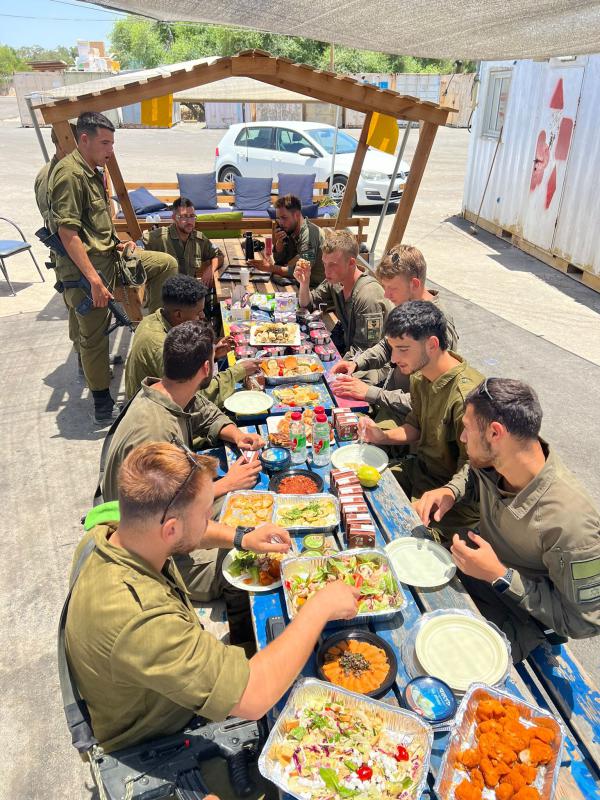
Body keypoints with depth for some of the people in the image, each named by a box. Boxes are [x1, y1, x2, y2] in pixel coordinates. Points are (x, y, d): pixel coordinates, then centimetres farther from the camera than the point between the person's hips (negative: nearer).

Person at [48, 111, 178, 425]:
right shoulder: (70, 173, -17)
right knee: (94, 337, 0)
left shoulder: (94, 172, 14)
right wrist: (93, 279, -26)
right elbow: (68, 233, -23)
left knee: (167, 264, 6)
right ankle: (102, 402, 15)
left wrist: (117, 244, 11)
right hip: (85, 268, -9)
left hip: (108, 255, 9)